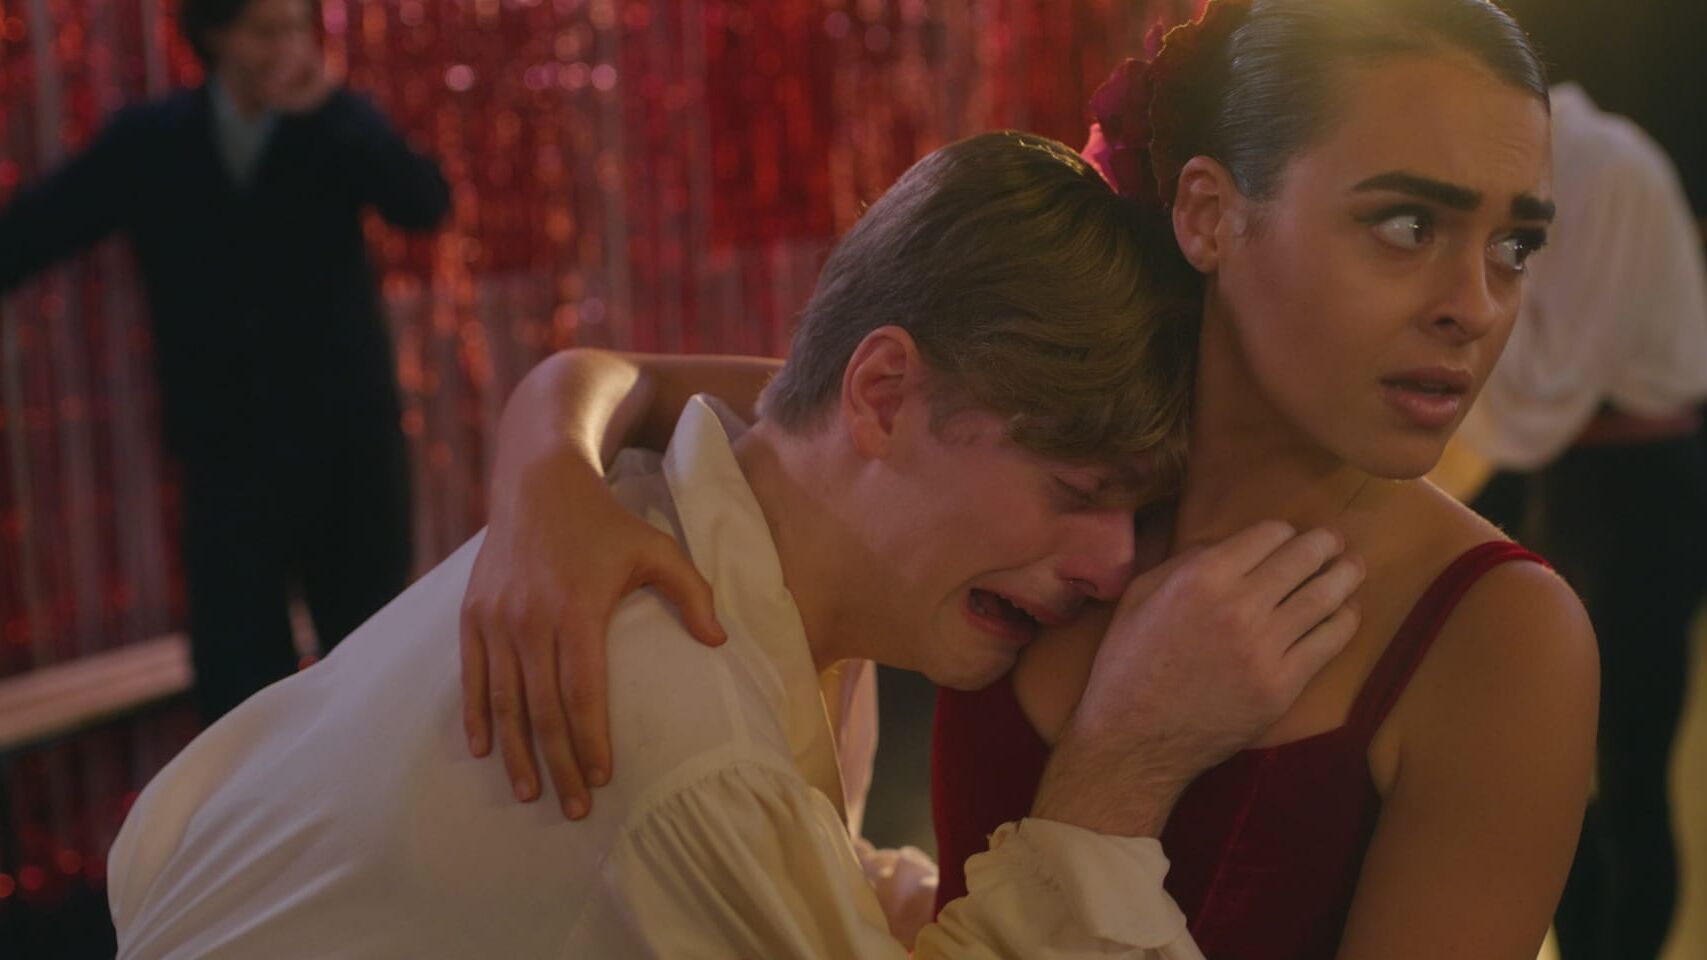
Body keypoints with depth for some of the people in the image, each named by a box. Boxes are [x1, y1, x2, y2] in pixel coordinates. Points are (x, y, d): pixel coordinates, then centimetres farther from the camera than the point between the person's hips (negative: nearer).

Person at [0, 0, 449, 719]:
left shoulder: (335, 123, 2)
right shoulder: (146, 142, 3)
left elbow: (425, 206, -14)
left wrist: (327, 108, -20)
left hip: (349, 446, 0)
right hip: (228, 456, 0)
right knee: (239, 684, -1)